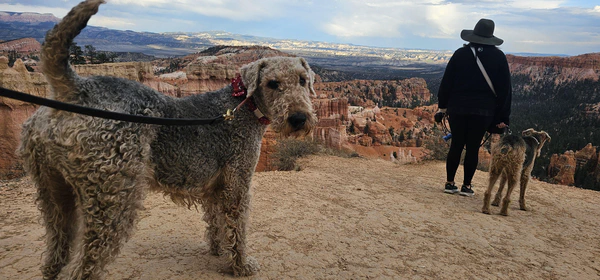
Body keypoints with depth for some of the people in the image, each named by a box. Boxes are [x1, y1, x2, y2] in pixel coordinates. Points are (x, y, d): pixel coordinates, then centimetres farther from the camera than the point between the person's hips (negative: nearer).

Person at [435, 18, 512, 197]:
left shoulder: (460, 54, 2)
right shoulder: (498, 57, 3)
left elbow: (446, 82, 3)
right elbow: (505, 88, 4)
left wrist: (442, 106, 10)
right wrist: (503, 117, 8)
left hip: (457, 108, 1)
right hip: (484, 110, -1)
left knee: (456, 145, 9)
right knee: (473, 148, 5)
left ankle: (449, 183, 13)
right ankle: (466, 186, 10)